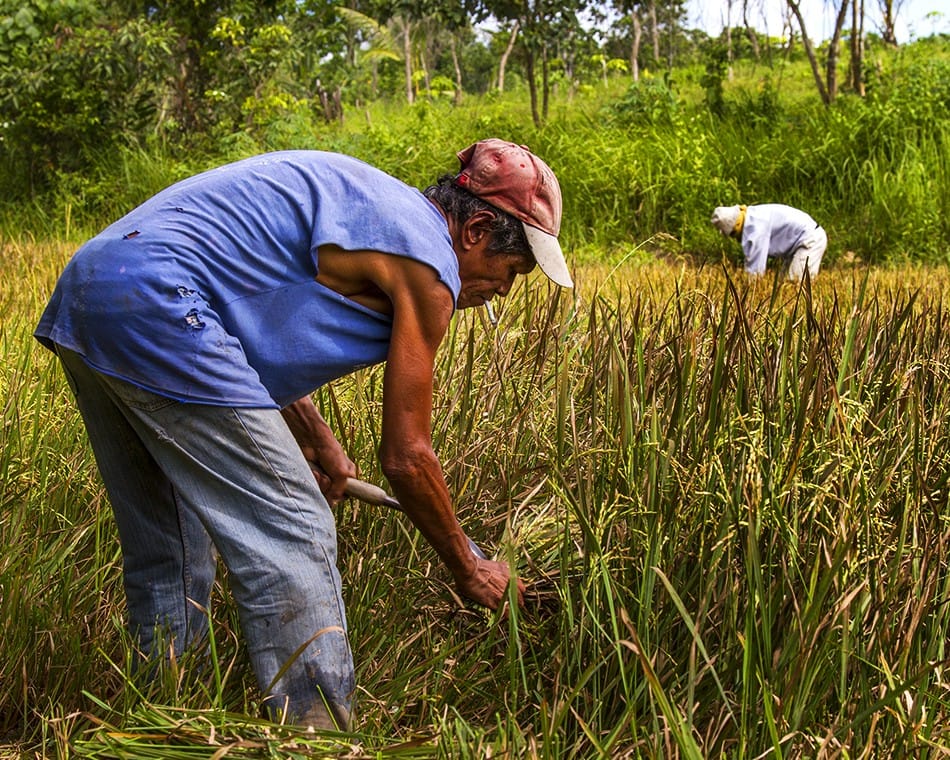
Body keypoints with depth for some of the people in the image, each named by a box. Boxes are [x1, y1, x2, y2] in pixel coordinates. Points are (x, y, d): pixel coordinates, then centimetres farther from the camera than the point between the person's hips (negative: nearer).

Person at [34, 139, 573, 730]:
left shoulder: (374, 205, 20)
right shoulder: (427, 264, -6)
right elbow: (405, 457, -2)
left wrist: (319, 443, 29)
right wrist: (469, 570, 10)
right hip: (155, 305, -11)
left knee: (166, 546, 20)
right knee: (290, 536, -6)